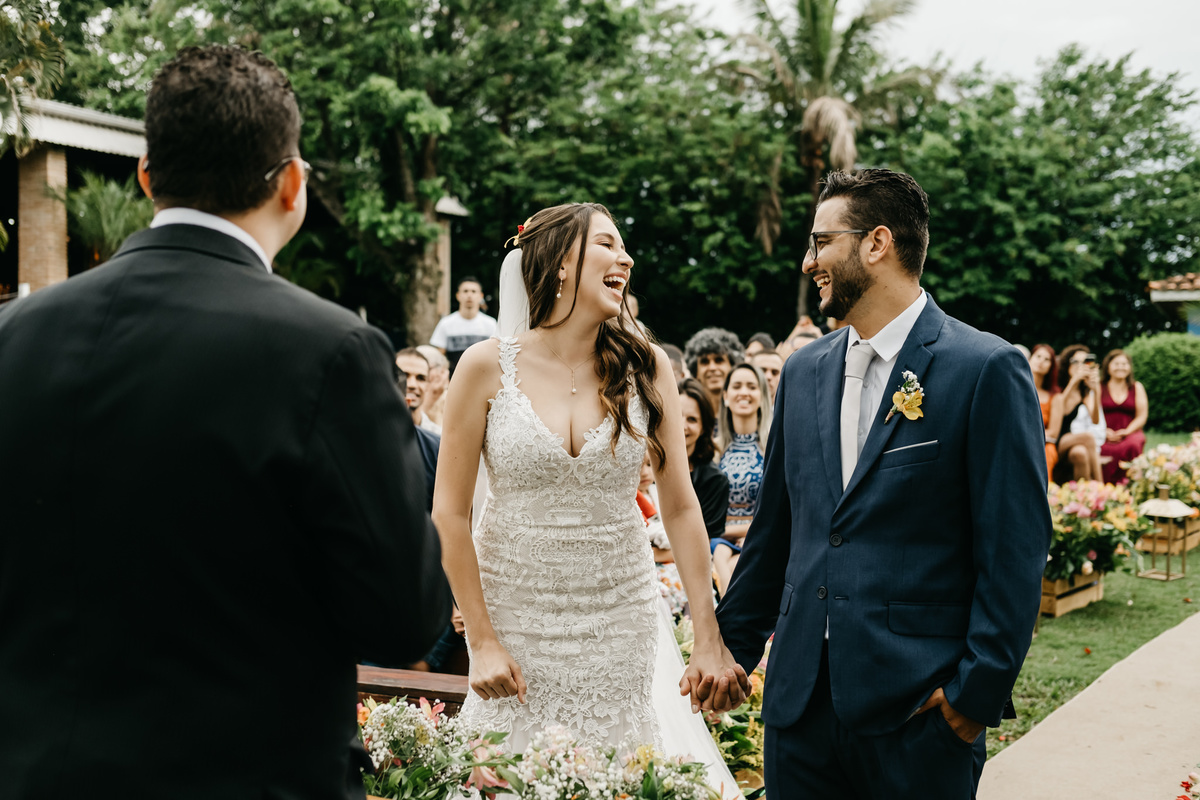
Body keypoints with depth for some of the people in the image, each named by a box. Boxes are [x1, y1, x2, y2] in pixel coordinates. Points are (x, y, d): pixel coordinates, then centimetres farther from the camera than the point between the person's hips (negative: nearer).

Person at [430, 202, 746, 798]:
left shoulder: (646, 368, -1)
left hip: (621, 617, 2)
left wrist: (708, 639, -5)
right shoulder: (488, 366, -7)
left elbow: (680, 507, -1)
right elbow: (449, 512, -5)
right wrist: (482, 641, -8)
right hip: (515, 613, -1)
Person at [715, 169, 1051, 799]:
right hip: (799, 696, 5)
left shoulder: (987, 370, -8)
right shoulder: (804, 371, 10)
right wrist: (734, 644, 16)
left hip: (918, 706, -5)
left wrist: (979, 692, -12)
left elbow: (1016, 549, -10)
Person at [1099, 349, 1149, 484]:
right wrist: (1104, 431, -14)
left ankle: (1125, 480, -25)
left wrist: (1126, 431, -9)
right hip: (1105, 436, -1)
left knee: (1133, 444, -37)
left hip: (1130, 433, 1)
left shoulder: (1137, 388, 16)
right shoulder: (1099, 388, 13)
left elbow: (1142, 416, 9)